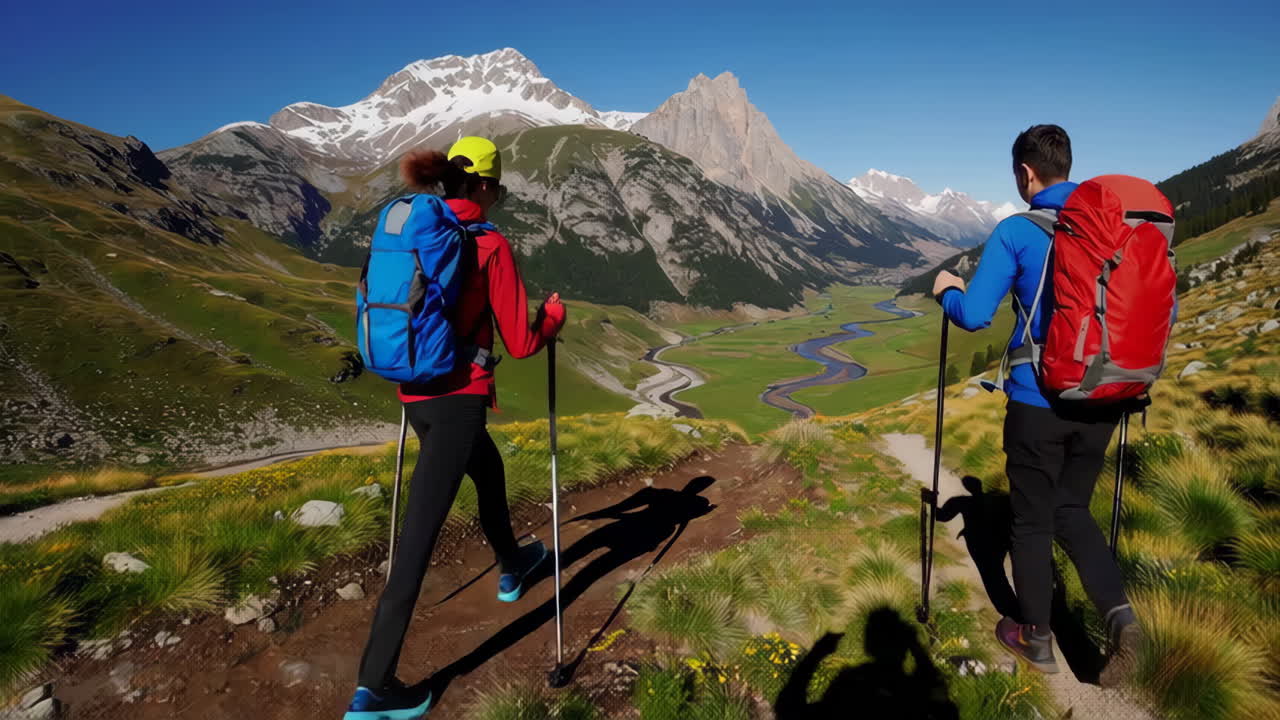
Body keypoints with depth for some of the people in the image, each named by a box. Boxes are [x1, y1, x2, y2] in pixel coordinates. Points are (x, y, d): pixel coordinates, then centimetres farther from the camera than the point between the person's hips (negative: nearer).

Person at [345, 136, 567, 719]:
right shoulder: (489, 245, -10)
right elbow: (521, 342, -8)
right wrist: (555, 314, 10)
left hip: (416, 395, 8)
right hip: (458, 399, -8)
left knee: (489, 470, 31)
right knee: (420, 532, -6)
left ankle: (511, 568, 54)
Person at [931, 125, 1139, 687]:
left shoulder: (1016, 231, -11)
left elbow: (974, 315, -17)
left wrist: (947, 291, 4)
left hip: (1038, 400, -5)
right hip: (1102, 400, 5)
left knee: (1032, 520, 11)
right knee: (1072, 509, 23)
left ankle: (1036, 639, 26)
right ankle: (1118, 612, 5)